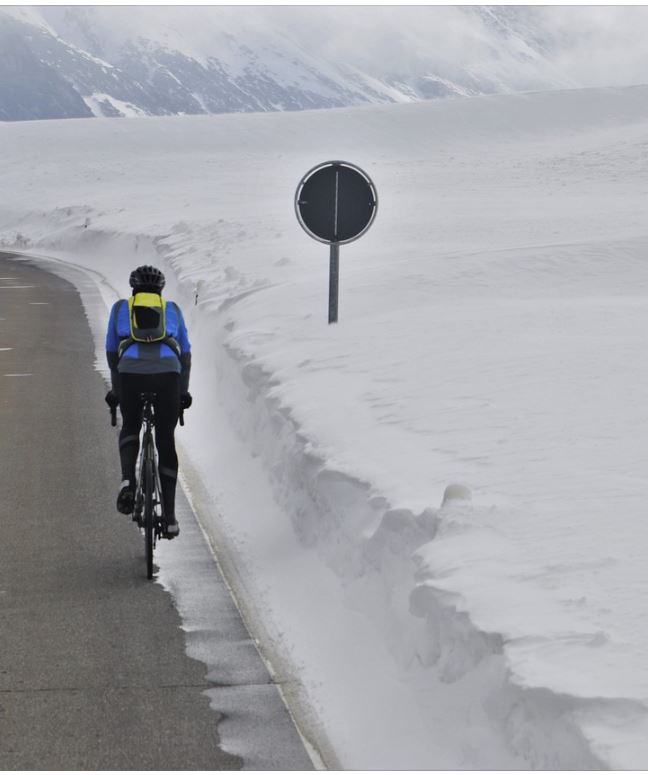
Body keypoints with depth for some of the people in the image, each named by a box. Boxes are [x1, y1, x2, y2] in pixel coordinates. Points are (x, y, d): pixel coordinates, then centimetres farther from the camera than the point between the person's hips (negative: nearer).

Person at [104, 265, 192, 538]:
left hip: (130, 372, 0)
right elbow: (185, 354, 26)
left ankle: (127, 481, -2)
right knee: (165, 441, 13)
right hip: (167, 373, 0)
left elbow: (112, 352, 25)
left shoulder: (120, 308, 24)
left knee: (130, 427, 26)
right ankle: (169, 516, 9)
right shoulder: (172, 310, 26)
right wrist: (183, 391, 33)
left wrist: (115, 389, 34)